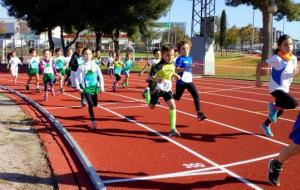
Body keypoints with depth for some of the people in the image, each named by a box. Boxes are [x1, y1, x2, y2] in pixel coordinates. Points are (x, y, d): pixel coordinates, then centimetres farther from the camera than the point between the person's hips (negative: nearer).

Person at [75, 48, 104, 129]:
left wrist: (101, 87, -1)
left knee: (95, 104, 10)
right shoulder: (81, 67, -5)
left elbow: (100, 76, 3)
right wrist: (78, 87, -12)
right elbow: (77, 77, -3)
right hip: (86, 88, -3)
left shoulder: (95, 65, 0)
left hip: (94, 87, 3)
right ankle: (93, 121, -4)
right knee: (90, 104, -13)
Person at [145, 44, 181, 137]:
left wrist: (175, 75, 3)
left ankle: (173, 129, -10)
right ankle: (147, 93, 50)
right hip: (157, 88, -3)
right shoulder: (159, 66, -24)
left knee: (172, 106, -15)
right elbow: (150, 77, -26)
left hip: (167, 88, 4)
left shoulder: (172, 64, -5)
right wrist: (157, 79, -43)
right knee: (151, 106, 16)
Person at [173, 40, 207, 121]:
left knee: (196, 96, -10)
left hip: (189, 81, 5)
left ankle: (199, 113, -11)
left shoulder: (190, 58, 9)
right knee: (177, 97, 12)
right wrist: (187, 68, -33)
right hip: (181, 82, -5)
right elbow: (177, 70, -25)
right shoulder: (180, 59, -12)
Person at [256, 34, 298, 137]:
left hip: (285, 89, 8)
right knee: (293, 104, -25)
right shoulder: (276, 58, -19)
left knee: (280, 110, 18)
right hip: (276, 88, -8)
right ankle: (274, 106, 2)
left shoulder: (293, 58, 1)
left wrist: (296, 72, -8)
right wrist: (258, 79, -17)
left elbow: (293, 72, 16)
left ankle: (266, 125, 43)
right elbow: (259, 65, -14)